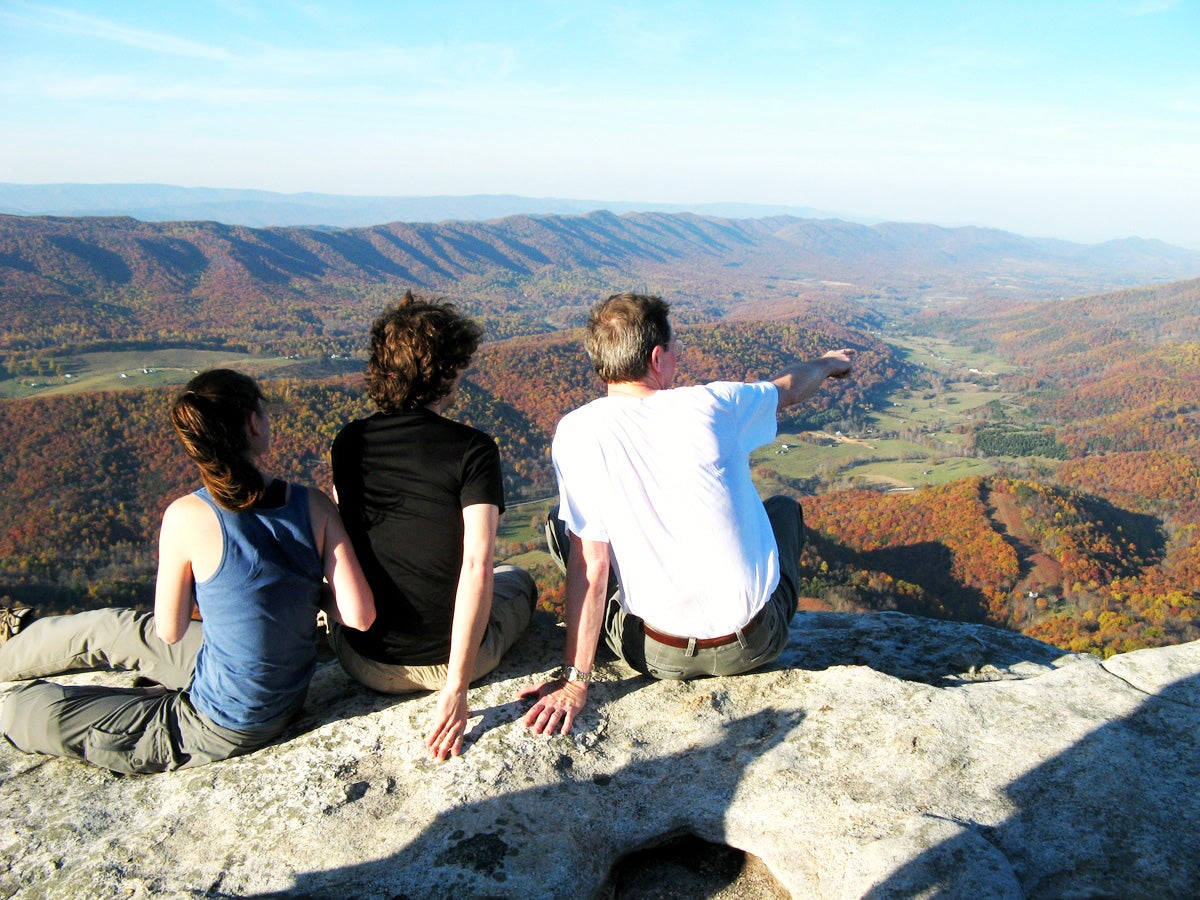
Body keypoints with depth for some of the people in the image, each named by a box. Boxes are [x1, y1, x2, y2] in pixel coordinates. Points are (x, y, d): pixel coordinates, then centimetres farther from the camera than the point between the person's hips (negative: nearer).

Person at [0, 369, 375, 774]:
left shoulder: (187, 516, -22)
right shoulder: (316, 506, -14)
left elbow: (169, 632, -9)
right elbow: (360, 615, -16)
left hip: (217, 734, -5)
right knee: (113, 627, 26)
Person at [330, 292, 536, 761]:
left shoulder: (350, 442, -4)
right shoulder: (473, 450, -17)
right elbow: (477, 567, -27)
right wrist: (456, 690, -24)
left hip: (363, 661, 3)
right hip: (454, 657, -3)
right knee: (517, 580, 30)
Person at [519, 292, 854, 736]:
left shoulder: (577, 432, -13)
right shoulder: (713, 404, -9)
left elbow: (590, 562, -15)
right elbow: (790, 387, 14)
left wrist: (574, 680, -9)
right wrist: (829, 363, 36)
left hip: (657, 655, -1)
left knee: (560, 524, 17)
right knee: (784, 507, 28)